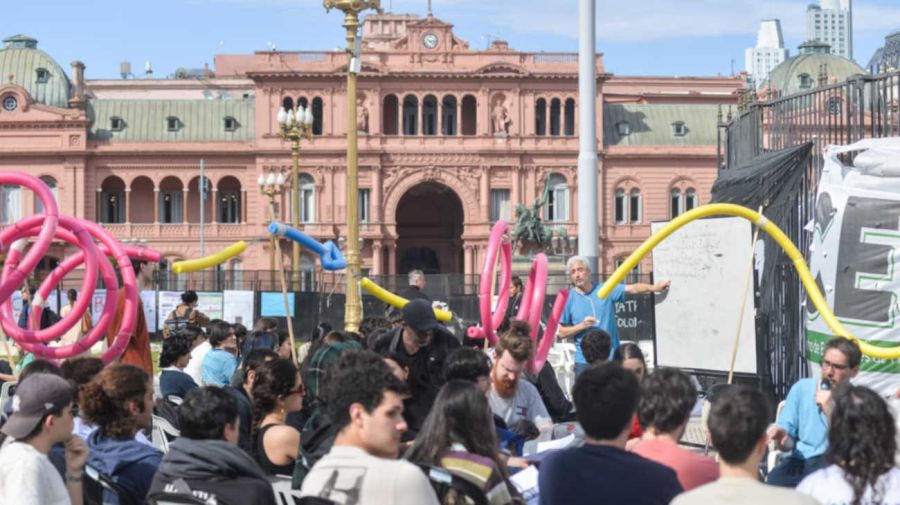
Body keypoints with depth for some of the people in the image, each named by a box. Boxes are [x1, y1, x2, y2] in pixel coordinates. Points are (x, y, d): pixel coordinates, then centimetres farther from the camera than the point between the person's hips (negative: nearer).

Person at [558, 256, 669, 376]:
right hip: (584, 362, -1)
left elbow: (632, 289, -12)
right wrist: (582, 325, -15)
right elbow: (562, 333, 2)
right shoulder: (568, 298, 0)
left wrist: (653, 287, -30)